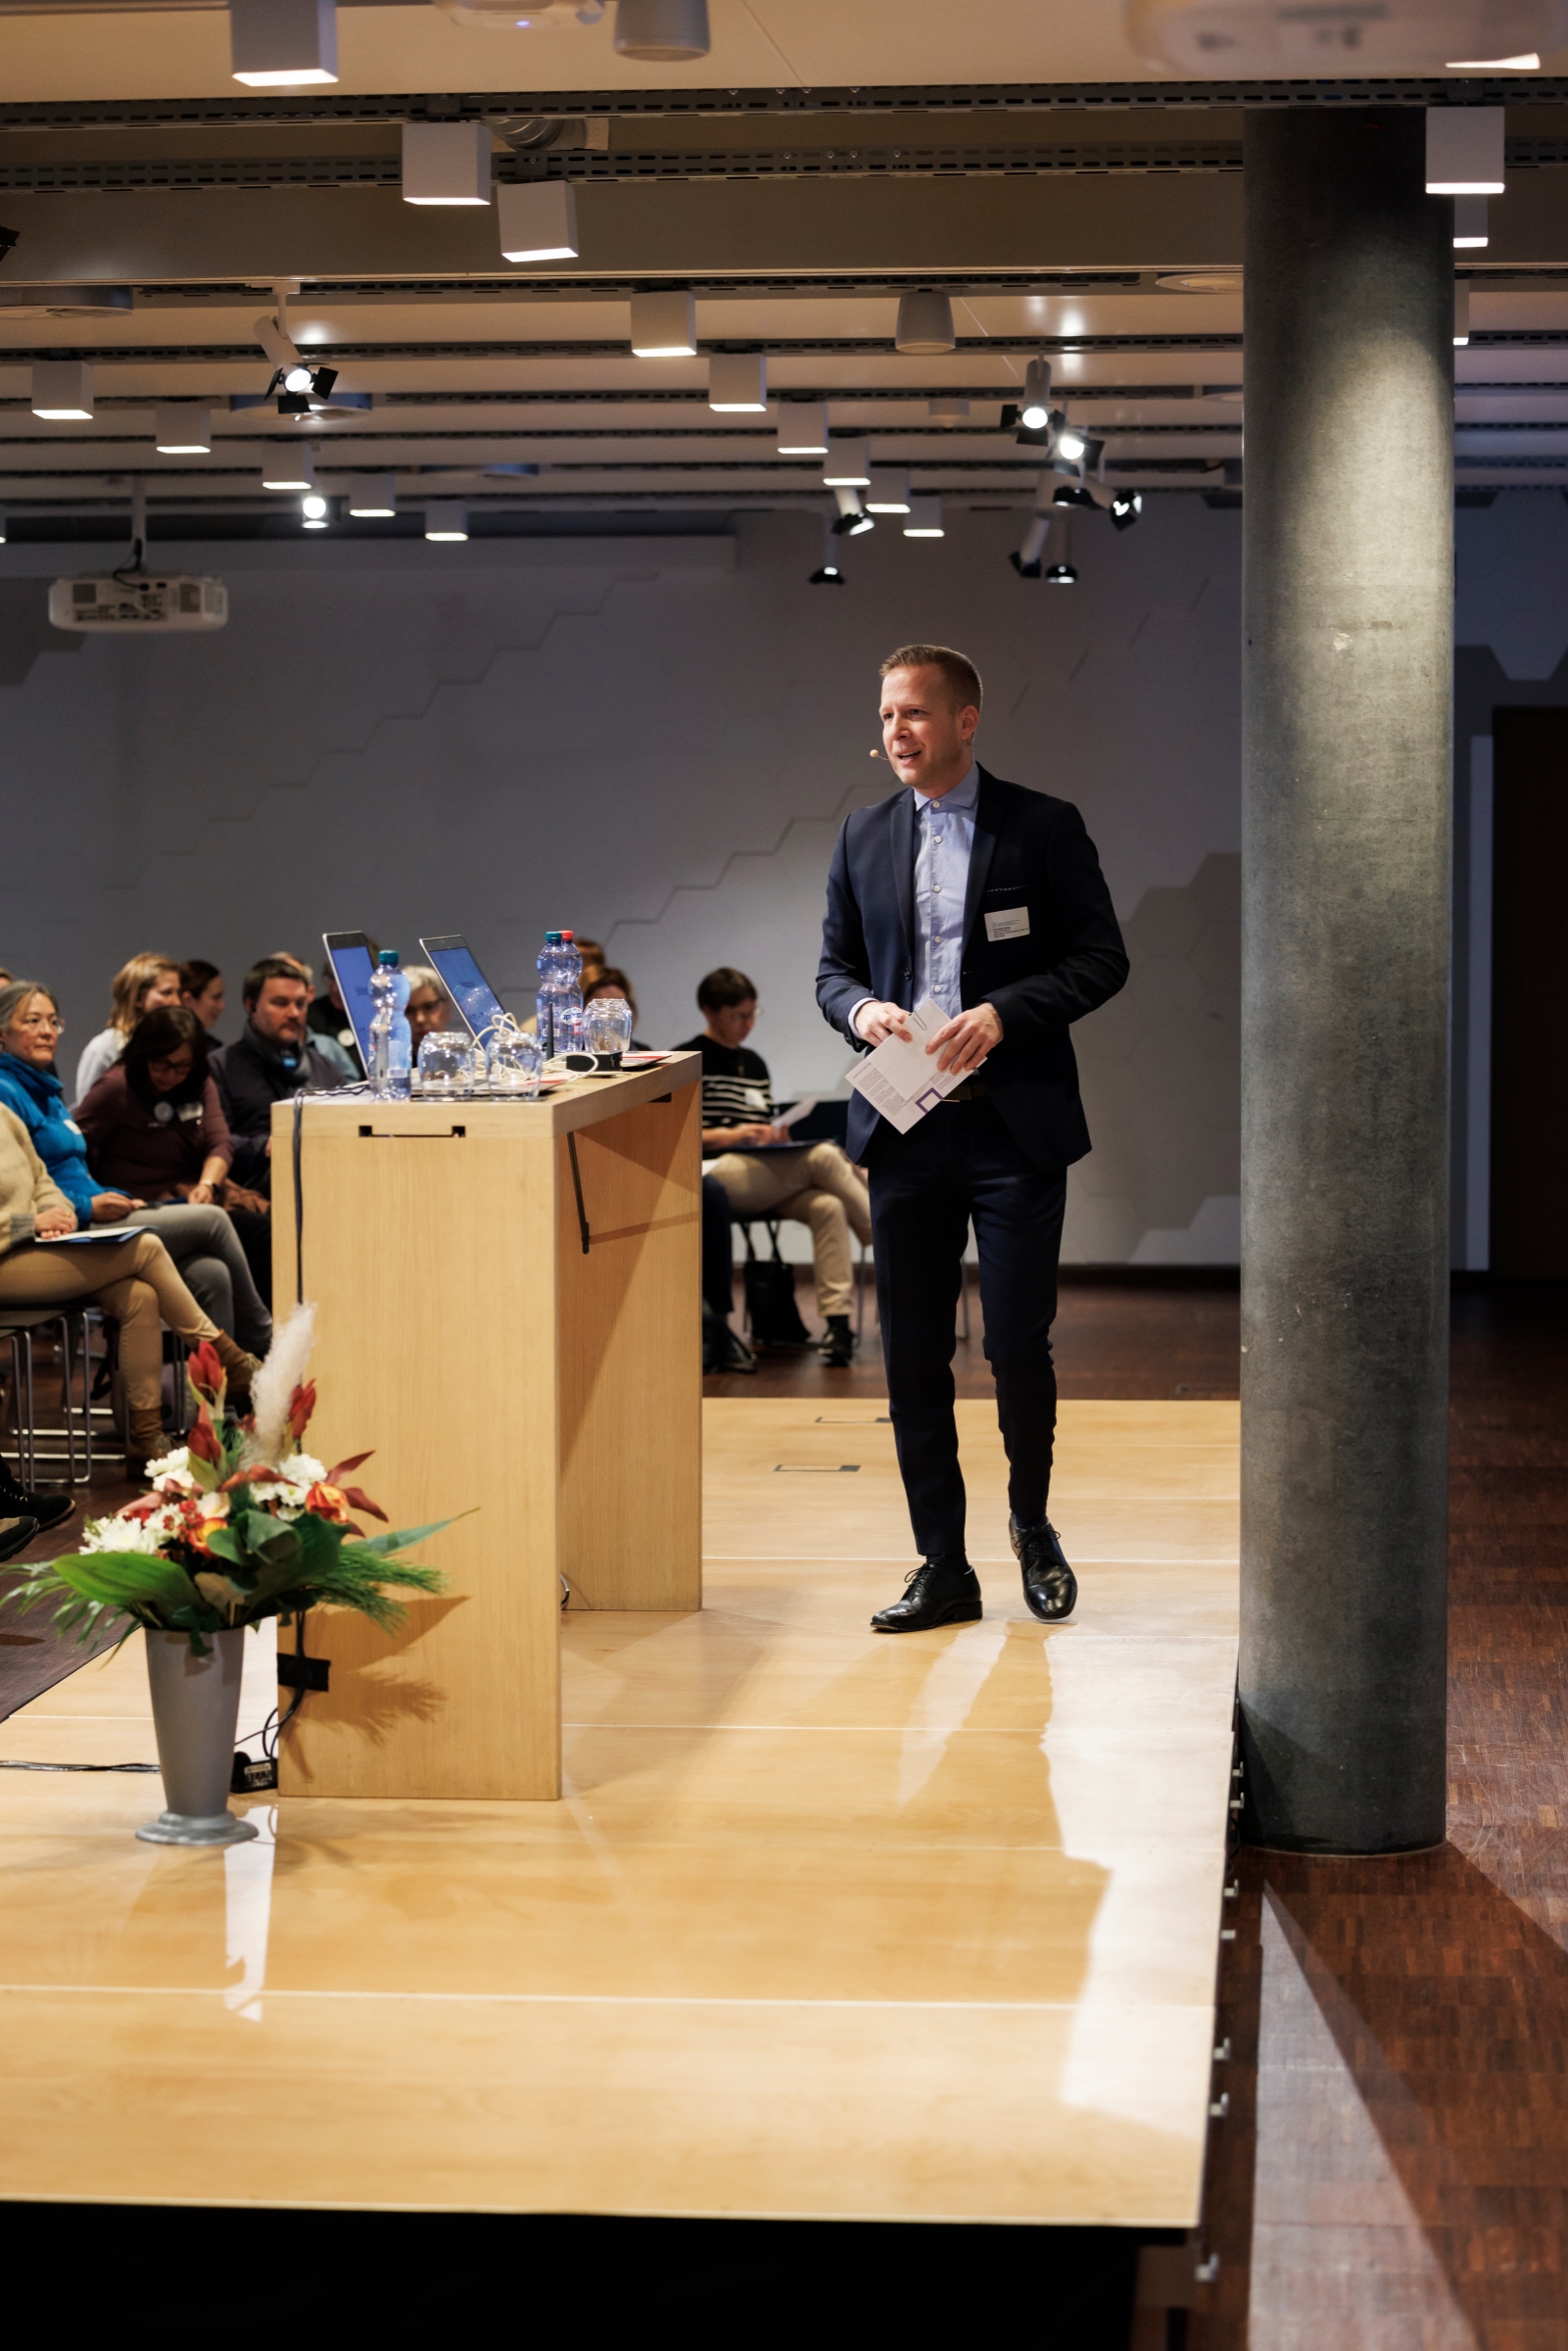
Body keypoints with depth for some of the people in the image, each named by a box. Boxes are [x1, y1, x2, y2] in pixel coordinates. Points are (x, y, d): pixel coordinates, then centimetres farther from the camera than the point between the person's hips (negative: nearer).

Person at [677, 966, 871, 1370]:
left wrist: (776, 1136, 4)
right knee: (825, 1157, -26)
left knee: (828, 1207, -28)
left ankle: (838, 1319, -36)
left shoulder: (754, 1064, 25)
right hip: (715, 1175, -6)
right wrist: (727, 1135, -16)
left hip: (764, 1181, 6)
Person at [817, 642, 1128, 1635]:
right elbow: (834, 965, 16)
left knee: (1020, 1346, 1)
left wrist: (1003, 1012, -17)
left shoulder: (1044, 827, -1)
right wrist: (861, 1008, -7)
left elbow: (1103, 957, -3)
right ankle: (943, 1565, 13)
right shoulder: (865, 837, 11)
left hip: (1013, 1124, -3)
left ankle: (1033, 1523, 26)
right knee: (913, 1356, 4)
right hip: (905, 1128, 4)